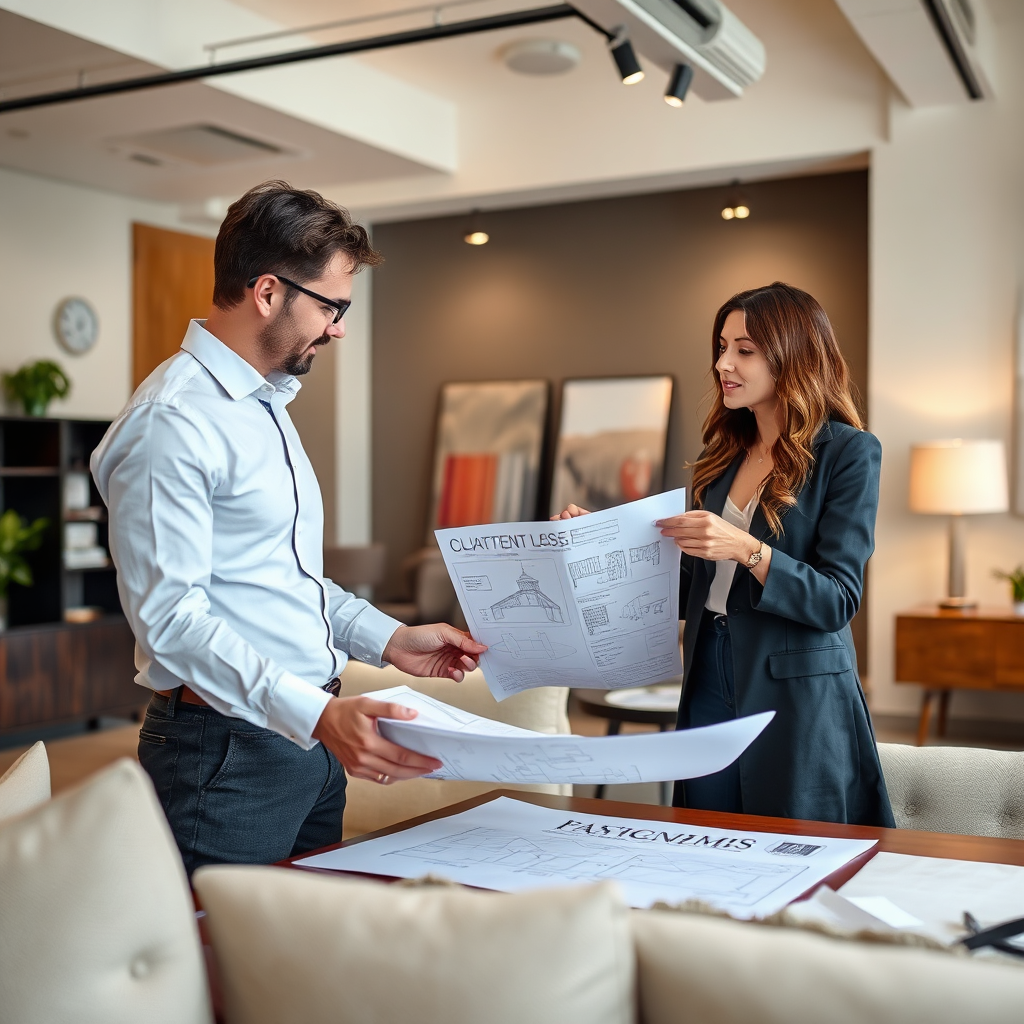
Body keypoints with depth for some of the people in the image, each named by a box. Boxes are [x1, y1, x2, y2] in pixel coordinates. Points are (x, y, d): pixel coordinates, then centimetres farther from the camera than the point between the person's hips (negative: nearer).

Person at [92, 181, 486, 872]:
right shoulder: (173, 421, -17)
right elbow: (169, 615, -24)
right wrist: (316, 715, -32)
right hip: (227, 751, -9)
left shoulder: (268, 404, 16)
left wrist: (388, 638, 11)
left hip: (311, 737, 9)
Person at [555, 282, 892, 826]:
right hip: (709, 687, 6)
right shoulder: (725, 454, 11)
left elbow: (837, 601, -14)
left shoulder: (848, 452, -7)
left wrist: (747, 550, -27)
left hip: (798, 699, -6)